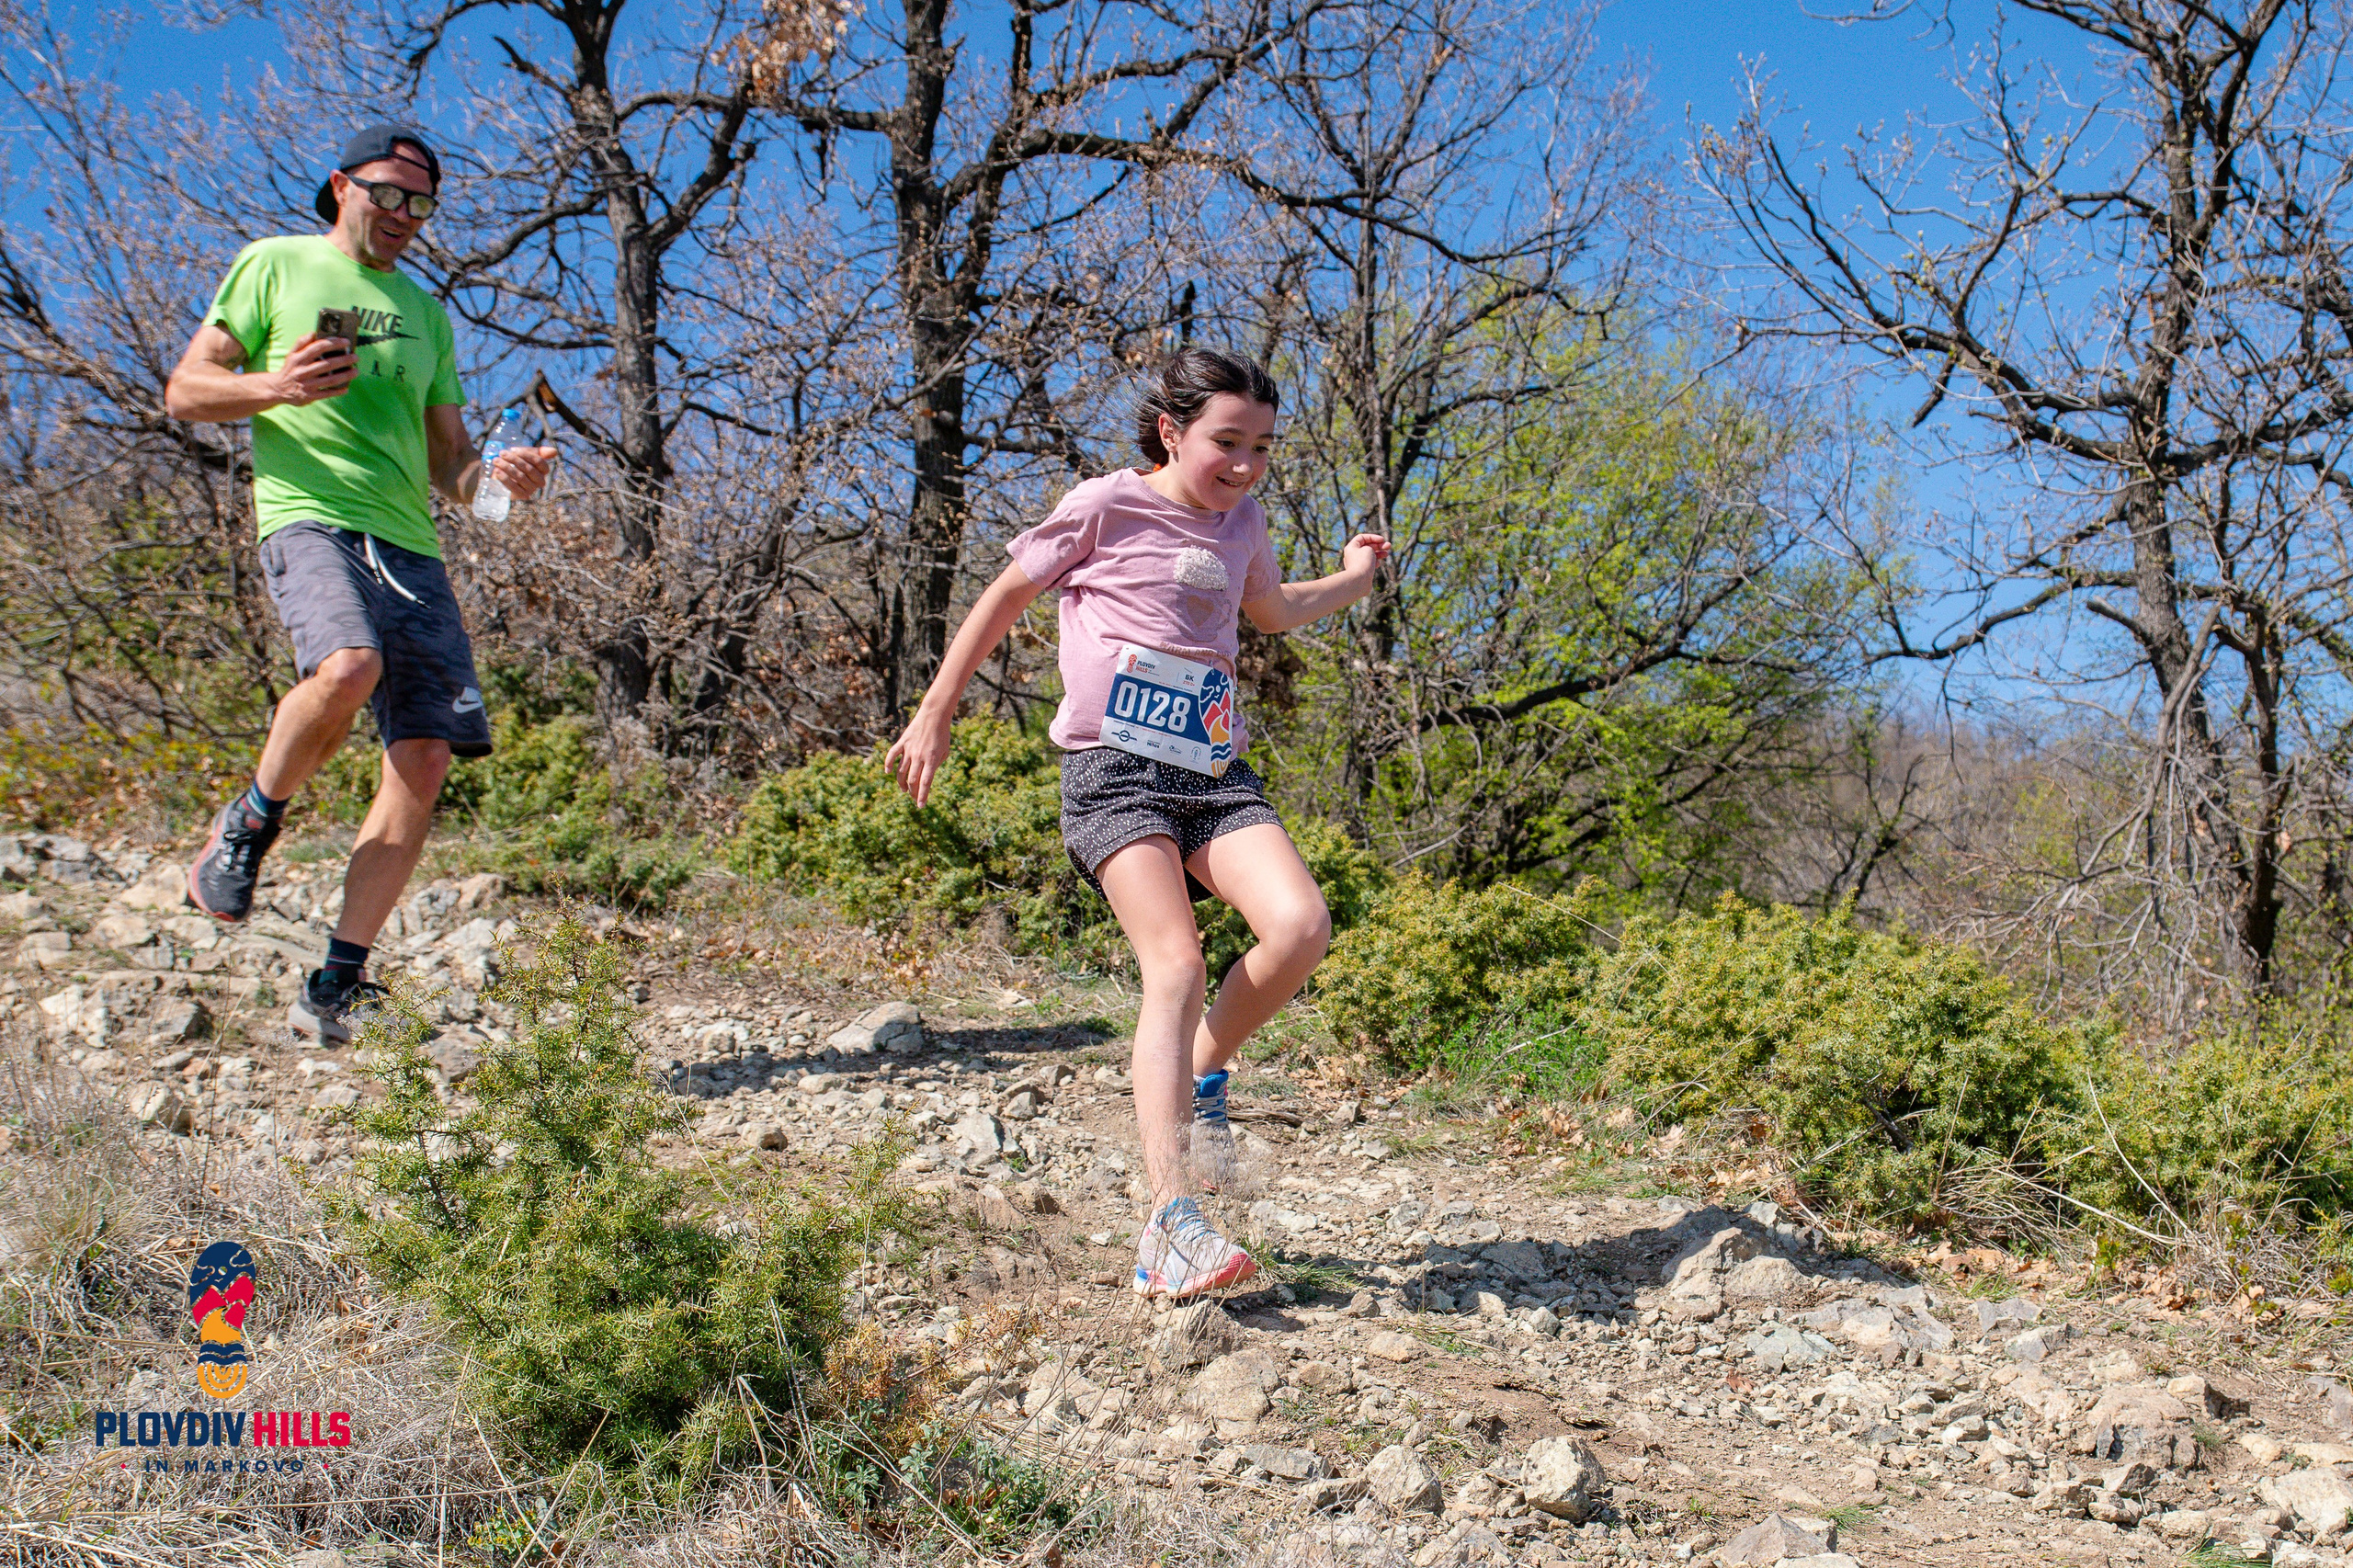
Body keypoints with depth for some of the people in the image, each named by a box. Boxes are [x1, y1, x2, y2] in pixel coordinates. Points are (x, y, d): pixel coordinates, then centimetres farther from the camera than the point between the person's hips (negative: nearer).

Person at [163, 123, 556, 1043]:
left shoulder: (425, 312, 26)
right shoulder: (276, 265, 12)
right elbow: (185, 390, 8)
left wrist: (499, 474, 2)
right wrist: (277, 387, -12)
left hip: (410, 548, 5)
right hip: (309, 519, -5)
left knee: (425, 761, -9)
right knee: (348, 667, -36)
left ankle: (338, 982, -1)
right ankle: (249, 823, -6)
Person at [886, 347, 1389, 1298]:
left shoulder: (1242, 524, 17)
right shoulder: (1107, 508, -1)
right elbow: (1007, 596, 9)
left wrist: (1350, 581, 27)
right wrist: (935, 715, 10)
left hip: (1216, 773, 6)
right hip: (1115, 771, -6)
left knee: (1301, 925, -19)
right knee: (1176, 964, -22)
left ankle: (1203, 1075, 8)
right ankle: (1171, 1228, -26)